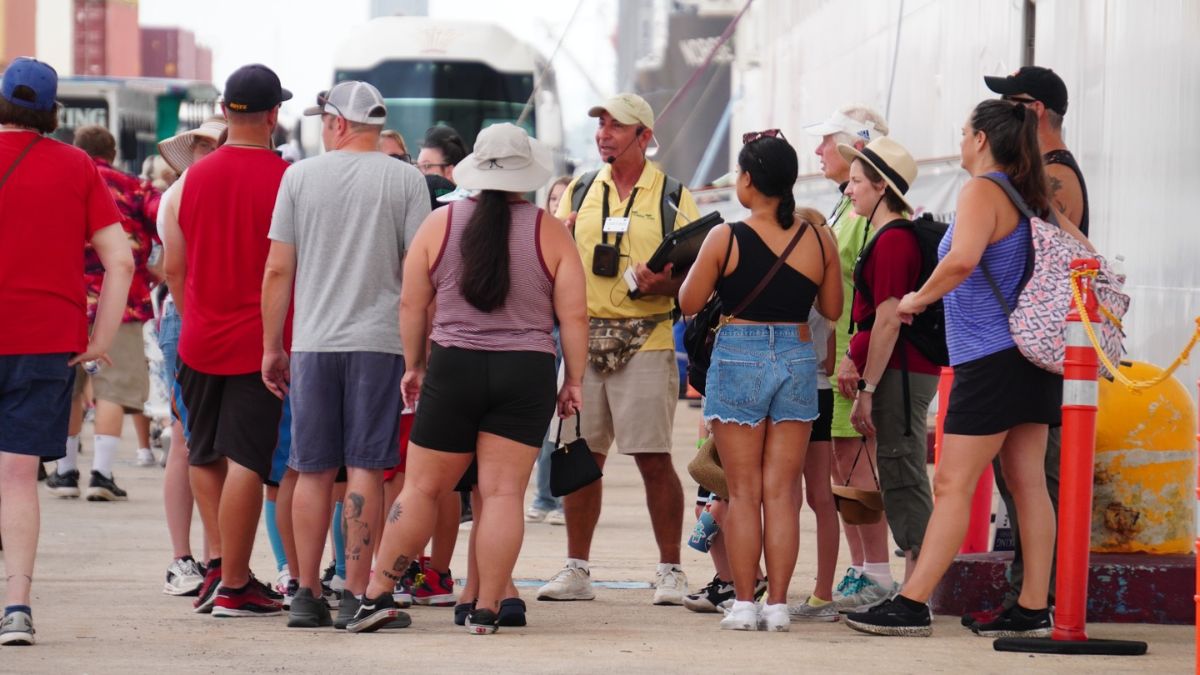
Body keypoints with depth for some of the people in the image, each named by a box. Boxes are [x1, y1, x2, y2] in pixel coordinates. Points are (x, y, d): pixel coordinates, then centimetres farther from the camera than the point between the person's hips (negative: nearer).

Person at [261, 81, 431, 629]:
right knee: (365, 468, -1)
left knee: (314, 470, 8)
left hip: (312, 343, 1)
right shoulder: (405, 180, 0)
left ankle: (307, 594, 8)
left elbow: (277, 270, 4)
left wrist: (272, 347, 12)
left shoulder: (300, 177, 3)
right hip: (379, 341, -1)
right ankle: (356, 596, -5)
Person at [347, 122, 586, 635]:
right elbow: (573, 315, -2)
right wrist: (574, 380, 7)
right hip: (527, 373, 0)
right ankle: (486, 610, -1)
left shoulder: (440, 224, 1)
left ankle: (377, 594, 9)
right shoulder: (550, 232, -1)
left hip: (454, 366, 0)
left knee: (423, 487, 8)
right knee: (503, 493, 0)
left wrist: (413, 366, 15)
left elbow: (411, 305, 5)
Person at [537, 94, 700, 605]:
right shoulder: (579, 193, 15)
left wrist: (661, 283, -18)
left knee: (653, 457, -6)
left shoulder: (673, 198, 4)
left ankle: (670, 571, 2)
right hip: (584, 337, 4)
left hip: (646, 338, -4)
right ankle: (576, 569, 12)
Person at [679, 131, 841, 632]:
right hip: (798, 360, 2)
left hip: (738, 359, -2)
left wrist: (698, 266, 15)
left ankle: (744, 603, 2)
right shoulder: (818, 239, -1)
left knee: (743, 492, 3)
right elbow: (832, 309, 9)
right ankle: (778, 603, 3)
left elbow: (689, 303, -2)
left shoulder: (725, 239, -9)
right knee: (782, 491, 6)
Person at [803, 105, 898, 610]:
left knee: (857, 461, -9)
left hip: (858, 353, -10)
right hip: (833, 352, 10)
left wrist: (856, 356, -24)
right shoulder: (847, 205, 19)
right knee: (841, 464, 11)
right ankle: (860, 572, 15)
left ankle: (877, 579, -7)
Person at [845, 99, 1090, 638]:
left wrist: (917, 299, -15)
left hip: (990, 359, -9)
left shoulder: (983, 191, -12)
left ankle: (911, 606, -9)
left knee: (952, 485, -9)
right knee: (1027, 483, 7)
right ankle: (1033, 610, 8)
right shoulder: (1031, 198, 13)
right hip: (1031, 356, 9)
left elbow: (963, 259, -28)